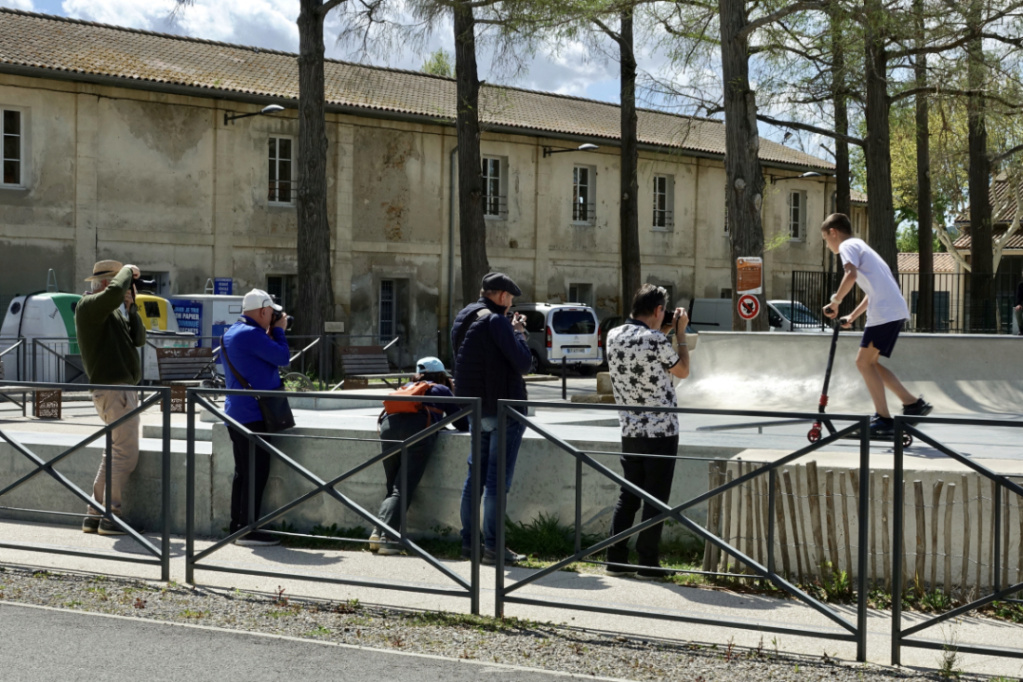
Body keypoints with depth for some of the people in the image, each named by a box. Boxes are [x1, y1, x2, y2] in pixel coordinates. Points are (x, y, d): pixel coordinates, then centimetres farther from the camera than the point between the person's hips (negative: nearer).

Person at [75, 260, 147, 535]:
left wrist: (130, 307, 2)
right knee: (126, 455, -10)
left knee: (115, 454, 15)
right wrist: (127, 271, -14)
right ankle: (110, 518, -7)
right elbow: (114, 292, -32)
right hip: (114, 390, -10)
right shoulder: (89, 306, -10)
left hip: (124, 390, 10)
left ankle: (94, 515, 19)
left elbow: (138, 339, 13)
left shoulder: (112, 312, 19)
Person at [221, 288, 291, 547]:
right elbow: (283, 357, -14)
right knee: (256, 473, -7)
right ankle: (248, 530, -7)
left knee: (243, 472, 15)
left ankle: (237, 526, 19)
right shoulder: (250, 334, -17)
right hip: (253, 414, -11)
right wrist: (279, 331, 0)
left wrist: (271, 334, 13)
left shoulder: (232, 332, 16)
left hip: (236, 413, 11)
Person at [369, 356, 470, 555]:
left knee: (392, 487, 12)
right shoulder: (442, 390, 28)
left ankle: (378, 532, -6)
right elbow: (462, 424, 27)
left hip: (389, 424, 4)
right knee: (404, 489, -7)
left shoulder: (408, 387, 37)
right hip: (418, 427, -4)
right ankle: (387, 537, -22)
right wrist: (441, 425, 49)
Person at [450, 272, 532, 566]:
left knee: (476, 475, 14)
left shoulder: (461, 320, 12)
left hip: (476, 409, 8)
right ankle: (492, 546, -6)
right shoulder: (495, 321, -15)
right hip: (503, 409, -8)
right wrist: (518, 332, -1)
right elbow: (523, 362, -17)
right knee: (498, 479, -6)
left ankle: (469, 541, 17)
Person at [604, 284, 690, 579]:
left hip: (630, 431, 6)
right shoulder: (656, 341, -17)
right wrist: (680, 333, 7)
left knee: (627, 496, 13)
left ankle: (616, 559, 12)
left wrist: (665, 330, 21)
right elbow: (683, 371, 0)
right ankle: (648, 563, 5)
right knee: (655, 500, 2)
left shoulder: (613, 336, 3)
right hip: (661, 431, -6)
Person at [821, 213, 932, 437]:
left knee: (864, 362, -6)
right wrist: (853, 316, 29)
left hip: (885, 312, -10)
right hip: (894, 310, 10)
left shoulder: (848, 246, -2)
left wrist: (835, 302, -12)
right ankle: (913, 404, 14)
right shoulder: (861, 246, 28)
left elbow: (851, 275, -22)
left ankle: (884, 421, -8)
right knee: (869, 362, 14)